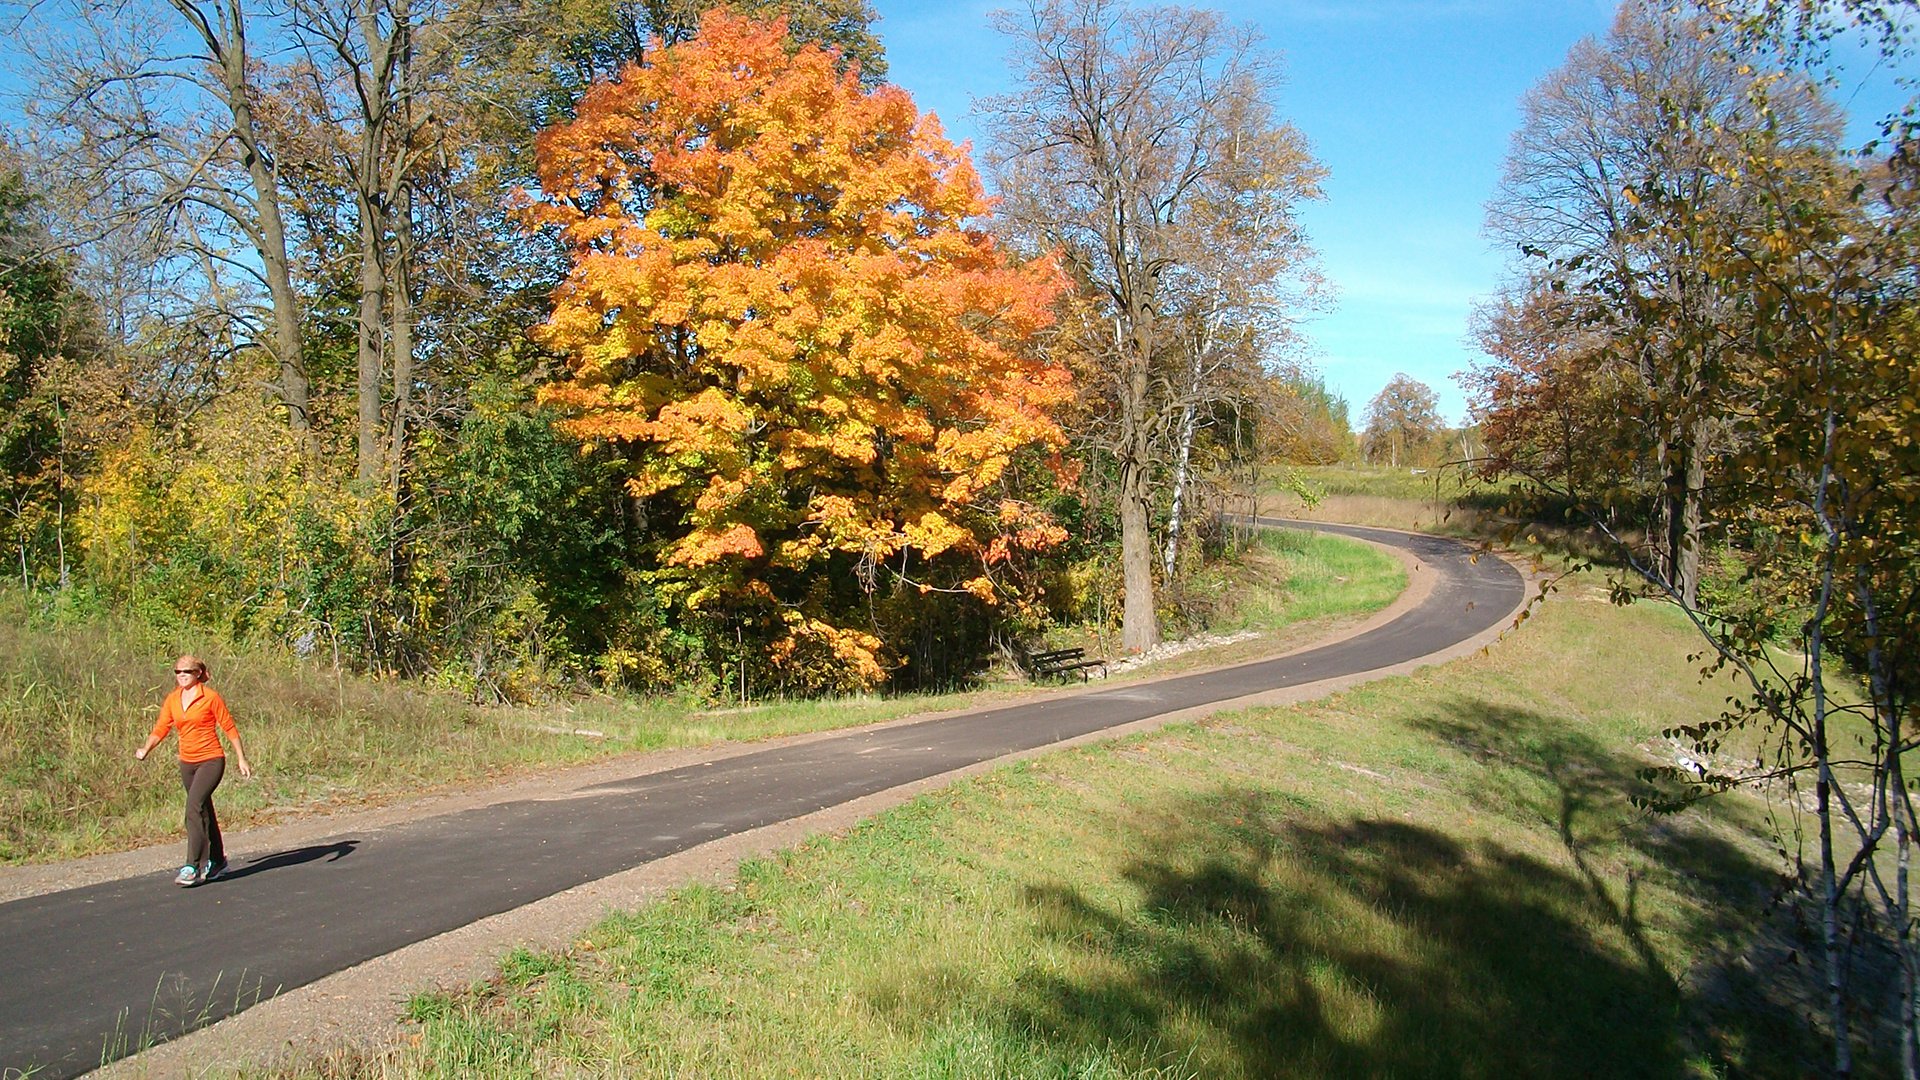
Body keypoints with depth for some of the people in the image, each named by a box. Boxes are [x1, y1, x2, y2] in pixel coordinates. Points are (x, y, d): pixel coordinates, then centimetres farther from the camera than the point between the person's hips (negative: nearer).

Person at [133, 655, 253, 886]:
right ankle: (217, 861, 28)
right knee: (203, 812, 15)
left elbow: (229, 728, -4)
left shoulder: (211, 697, -8)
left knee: (194, 808, -19)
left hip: (211, 761, -6)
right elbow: (161, 728, 6)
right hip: (187, 763, 6)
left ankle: (192, 867, -19)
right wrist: (145, 749, -12)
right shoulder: (172, 700, 7)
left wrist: (241, 759, -4)